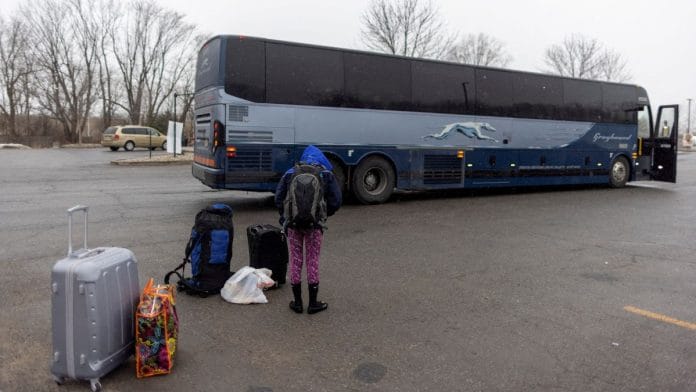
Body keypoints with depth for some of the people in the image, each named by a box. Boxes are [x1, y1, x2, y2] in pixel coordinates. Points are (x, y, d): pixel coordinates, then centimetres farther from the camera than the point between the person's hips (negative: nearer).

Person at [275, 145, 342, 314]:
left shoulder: (290, 173, 9)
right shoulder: (326, 175, 5)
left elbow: (278, 198, 6)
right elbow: (336, 200, 1)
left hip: (293, 223, 1)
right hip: (315, 224, -1)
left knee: (295, 261, 11)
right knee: (313, 261, 8)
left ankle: (297, 302, 18)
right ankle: (313, 303, 15)